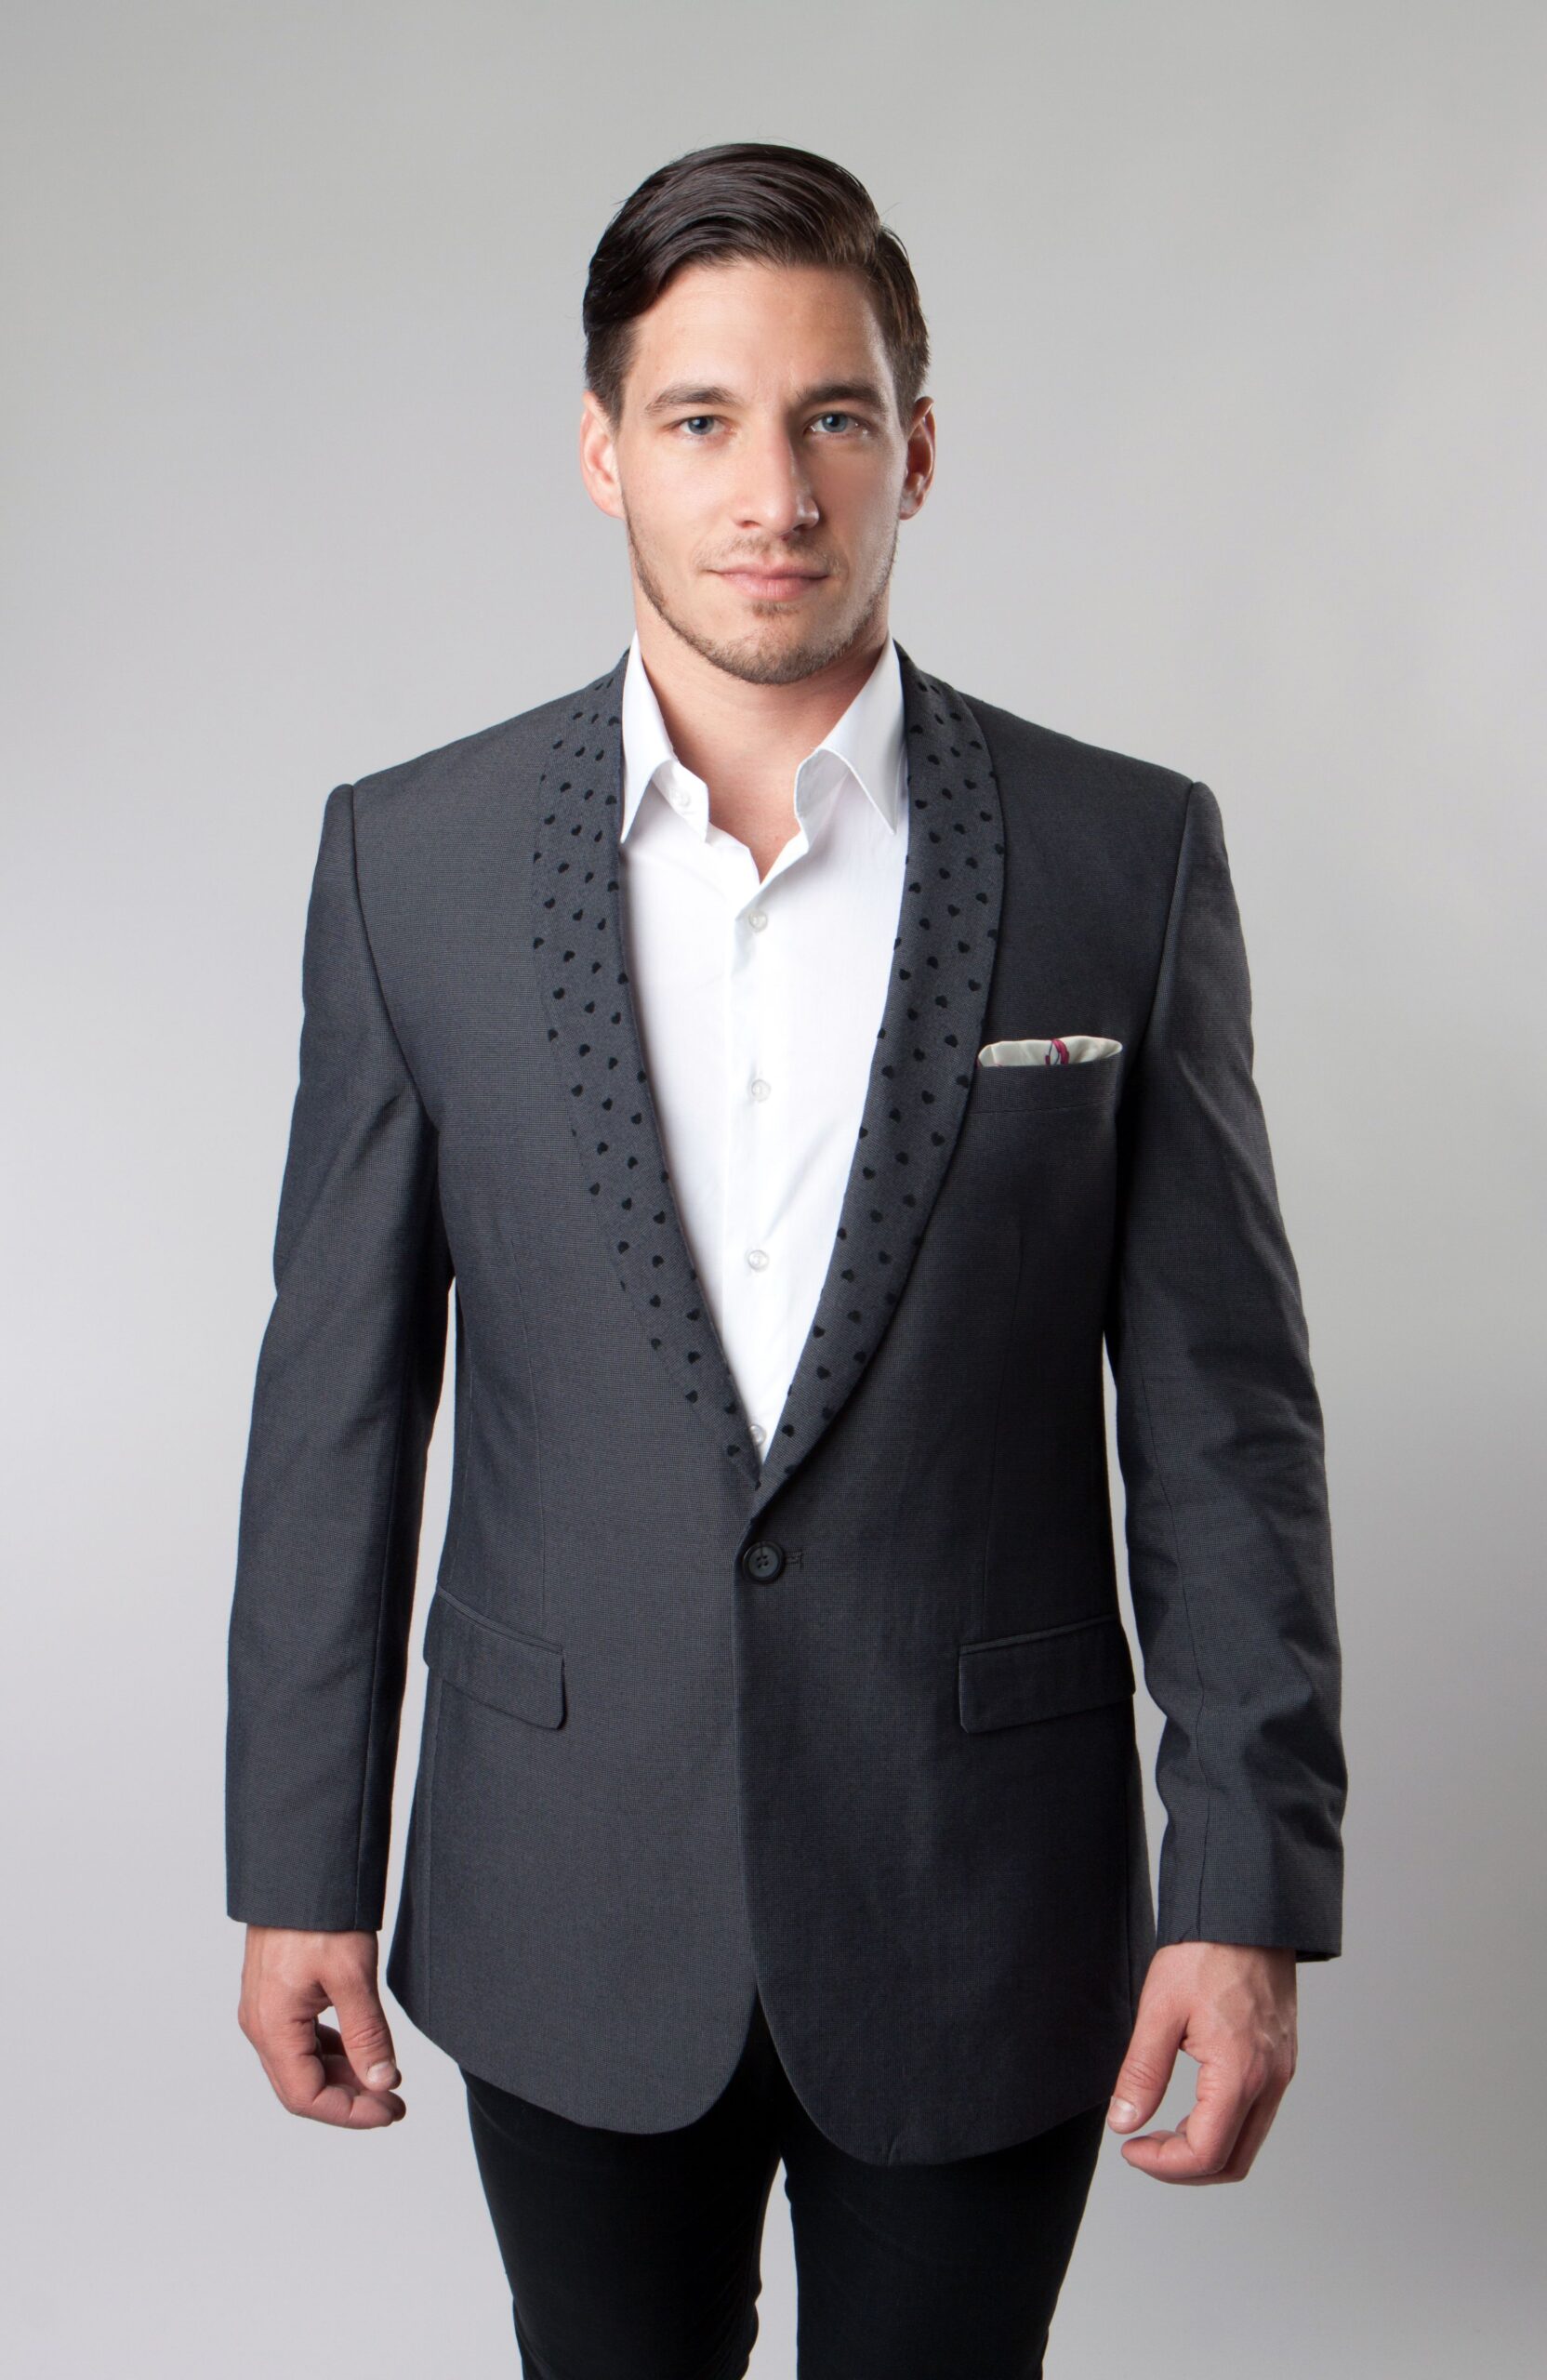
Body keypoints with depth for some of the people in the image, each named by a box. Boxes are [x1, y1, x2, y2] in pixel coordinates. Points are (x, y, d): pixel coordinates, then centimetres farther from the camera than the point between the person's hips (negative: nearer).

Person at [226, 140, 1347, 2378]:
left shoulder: (1129, 857, -6)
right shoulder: (411, 857, -3)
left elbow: (1222, 1413, -4)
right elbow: (339, 1397, 0)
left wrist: (1251, 1891, -7)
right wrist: (298, 1865, 1)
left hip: (983, 1916, -1)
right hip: (566, 1914, 1)